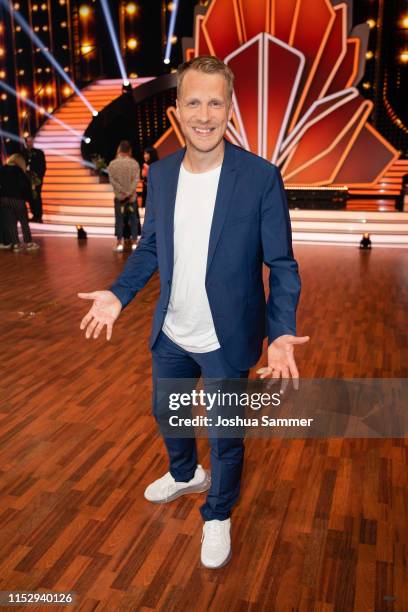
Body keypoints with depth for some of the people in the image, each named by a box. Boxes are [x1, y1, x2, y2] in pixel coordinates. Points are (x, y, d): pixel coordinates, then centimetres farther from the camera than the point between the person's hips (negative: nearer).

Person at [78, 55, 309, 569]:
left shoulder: (261, 177, -17)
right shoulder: (161, 173, -3)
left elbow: (281, 265, -13)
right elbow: (150, 246, 8)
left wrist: (281, 332, -26)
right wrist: (118, 294, -6)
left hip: (225, 342, -4)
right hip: (170, 335, 5)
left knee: (225, 437, 13)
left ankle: (217, 515, 43)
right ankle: (185, 474, 58)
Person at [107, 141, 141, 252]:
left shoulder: (113, 163, -2)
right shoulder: (134, 163, -3)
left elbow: (112, 180, -8)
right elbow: (136, 179, -11)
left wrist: (123, 192, -9)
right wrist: (129, 193, -15)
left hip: (119, 196, 0)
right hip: (132, 196, 0)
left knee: (119, 219, 4)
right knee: (133, 219, 7)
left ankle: (119, 243, 2)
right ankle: (134, 243, 9)